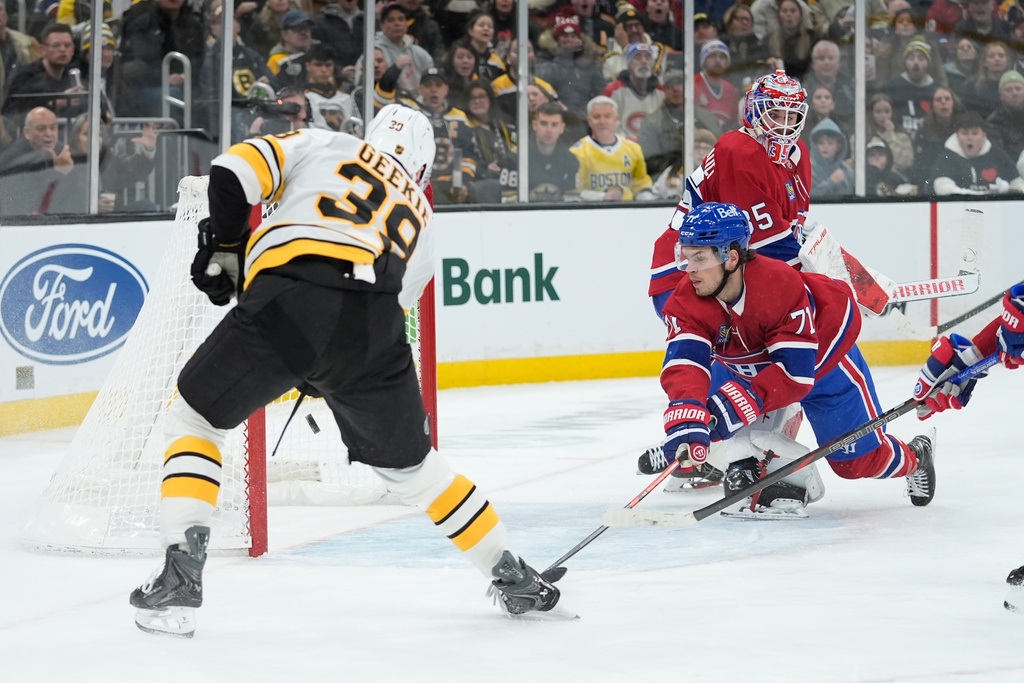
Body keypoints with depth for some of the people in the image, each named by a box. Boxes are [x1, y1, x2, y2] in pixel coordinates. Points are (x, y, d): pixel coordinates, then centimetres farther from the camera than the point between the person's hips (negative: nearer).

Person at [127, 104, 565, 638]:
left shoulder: (322, 146, 26)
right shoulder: (419, 219, 34)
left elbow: (234, 173, 10)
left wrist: (223, 248, 23)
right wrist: (324, 379, 44)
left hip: (286, 304, -3)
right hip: (372, 328, 3)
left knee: (194, 420, 17)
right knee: (408, 462, 27)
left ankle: (181, 576, 2)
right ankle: (512, 577, 34)